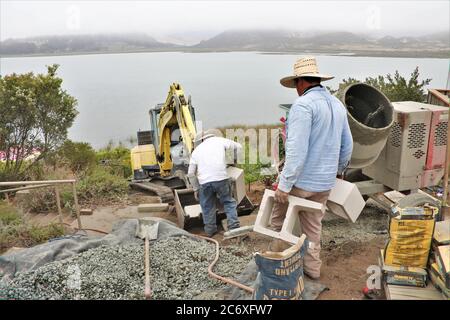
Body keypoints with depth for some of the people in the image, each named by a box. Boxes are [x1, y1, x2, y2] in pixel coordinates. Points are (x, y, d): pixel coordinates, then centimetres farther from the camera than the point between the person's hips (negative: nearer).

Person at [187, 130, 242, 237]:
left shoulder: (196, 151, 19)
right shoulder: (219, 141, 11)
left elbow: (190, 174, 17)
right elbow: (238, 146, 18)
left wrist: (196, 189, 25)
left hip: (204, 182, 2)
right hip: (221, 179, -2)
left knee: (207, 207, 16)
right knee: (229, 203, 15)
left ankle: (210, 230, 25)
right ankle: (233, 226, 13)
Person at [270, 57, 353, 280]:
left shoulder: (303, 104, -18)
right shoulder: (338, 105, 8)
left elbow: (296, 150, -25)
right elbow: (347, 146, 16)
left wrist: (284, 184, -23)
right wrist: (338, 170, 31)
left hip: (300, 180, -7)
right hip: (325, 182, 7)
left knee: (278, 219, 15)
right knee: (313, 225, 20)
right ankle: (312, 267, 31)